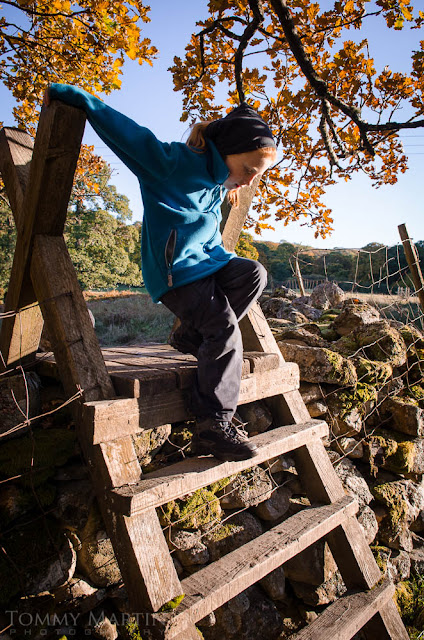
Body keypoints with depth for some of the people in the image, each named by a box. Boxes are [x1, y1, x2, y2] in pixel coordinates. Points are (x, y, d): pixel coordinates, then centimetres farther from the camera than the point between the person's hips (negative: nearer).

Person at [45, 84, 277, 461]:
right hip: (174, 271, -8)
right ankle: (213, 426, -18)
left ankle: (193, 335, -6)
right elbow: (122, 127, -10)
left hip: (207, 261, 8)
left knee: (254, 274, -17)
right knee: (224, 327, -23)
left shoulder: (221, 183, 10)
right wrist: (65, 94, -4)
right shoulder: (176, 163, -14)